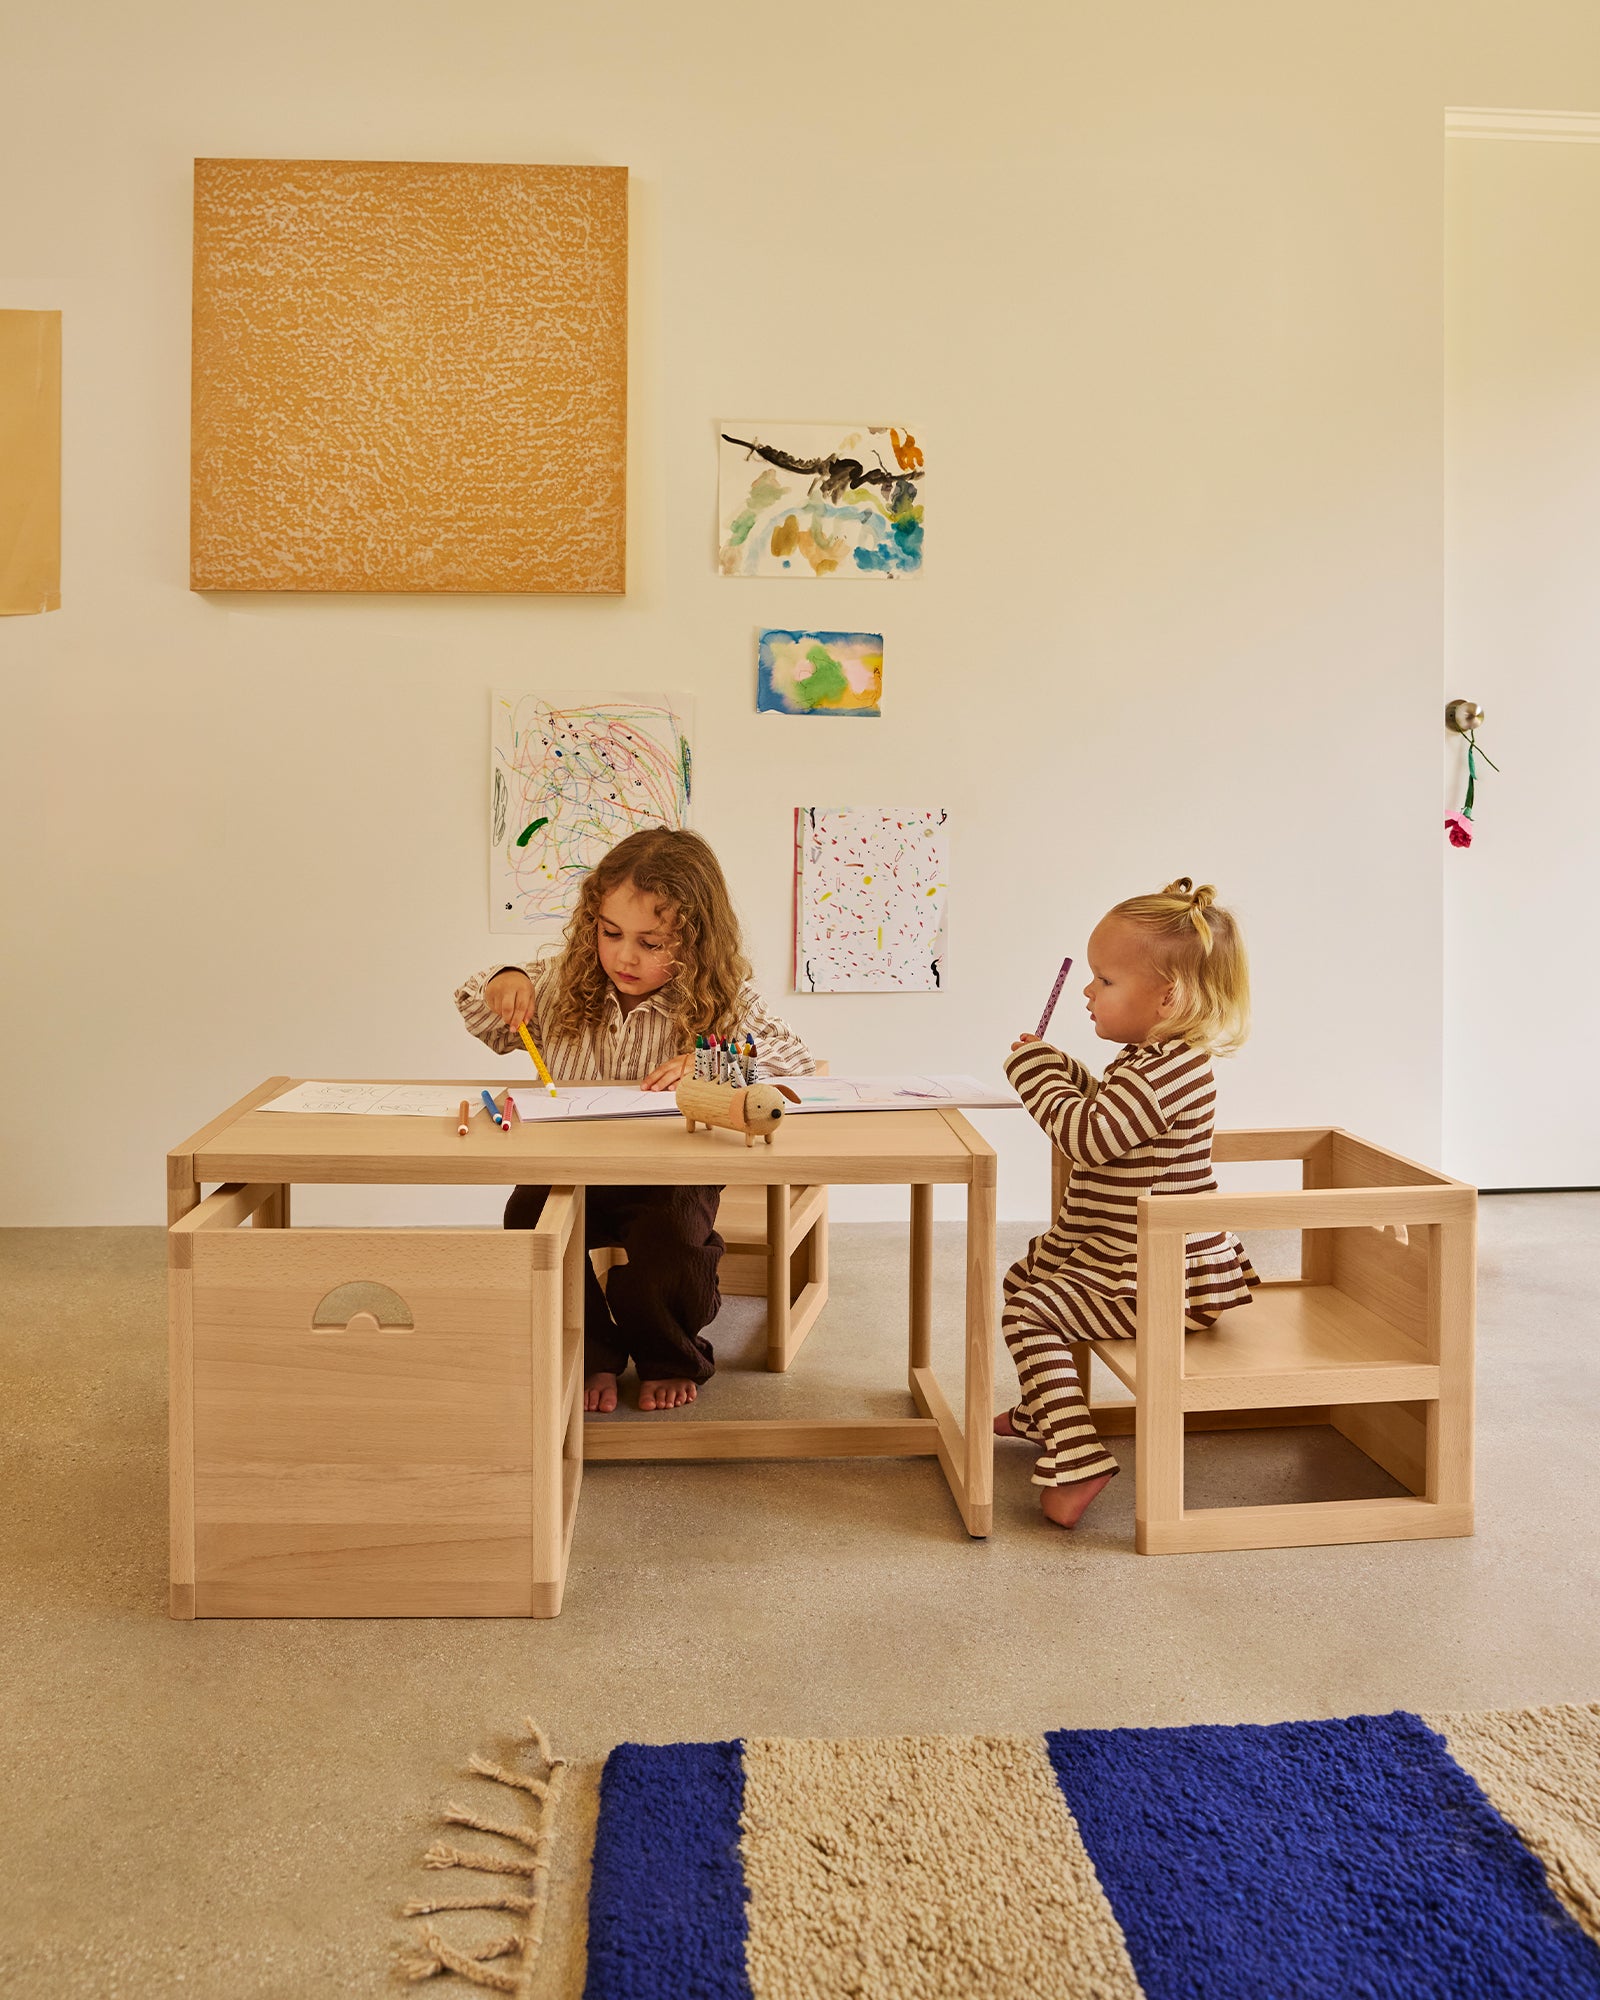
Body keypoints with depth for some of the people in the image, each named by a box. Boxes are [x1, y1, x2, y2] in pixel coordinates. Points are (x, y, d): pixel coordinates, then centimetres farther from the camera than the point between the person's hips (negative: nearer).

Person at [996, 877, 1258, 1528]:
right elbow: (1104, 1114, 23)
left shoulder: (1169, 1070, -27)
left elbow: (1087, 1136, -30)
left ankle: (1075, 1459, -13)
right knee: (1025, 1275, 25)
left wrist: (1036, 1069, -16)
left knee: (1028, 1314, -13)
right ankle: (1044, 1410, 42)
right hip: (1116, 1254, 11)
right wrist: (1058, 1071, 7)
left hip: (1160, 1282, -11)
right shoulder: (1158, 1059, 9)